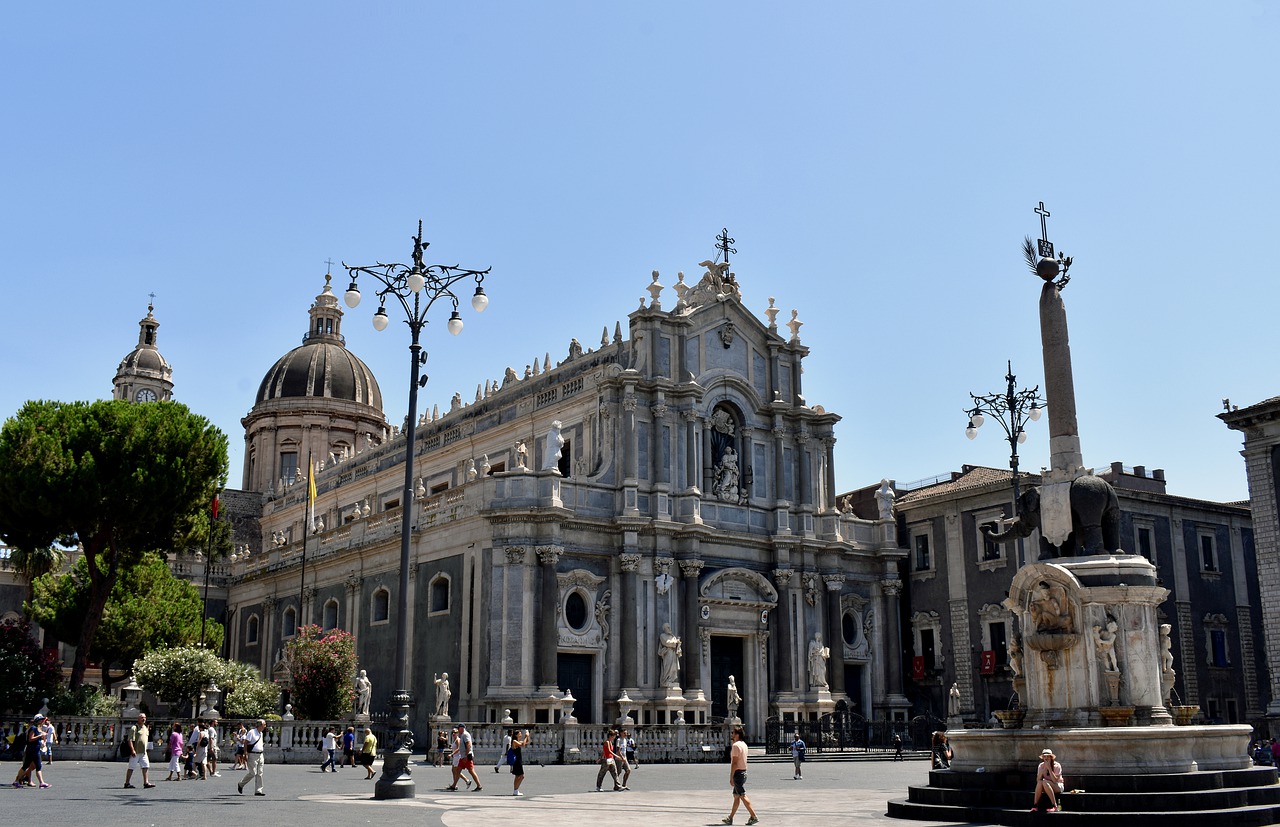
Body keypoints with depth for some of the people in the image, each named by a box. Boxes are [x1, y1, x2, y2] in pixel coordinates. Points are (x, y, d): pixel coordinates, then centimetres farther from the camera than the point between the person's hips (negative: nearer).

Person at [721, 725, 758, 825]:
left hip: (737, 772, -10)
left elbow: (734, 763, -21)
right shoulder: (744, 744, 14)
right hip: (743, 772, 10)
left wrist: (731, 777, -19)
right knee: (736, 796, 13)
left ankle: (754, 817, -10)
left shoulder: (736, 745, -16)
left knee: (742, 796, -7)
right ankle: (730, 818, 20)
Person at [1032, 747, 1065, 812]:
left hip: (1058, 786, -4)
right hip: (1046, 788, 4)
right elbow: (1038, 780, -12)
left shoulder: (1057, 766, -13)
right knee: (1040, 782, -29)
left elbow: (1055, 780, -25)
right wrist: (1043, 769, -22)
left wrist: (1049, 768, -28)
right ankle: (1035, 805, -28)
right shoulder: (1041, 766, -2)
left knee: (1045, 782, -33)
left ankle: (1054, 805, -31)